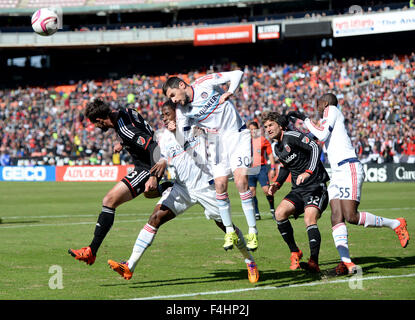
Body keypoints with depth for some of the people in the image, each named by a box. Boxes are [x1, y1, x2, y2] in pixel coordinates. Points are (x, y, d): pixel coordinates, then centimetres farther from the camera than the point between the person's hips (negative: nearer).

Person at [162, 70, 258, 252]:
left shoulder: (205, 83, -8)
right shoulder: (182, 111, 2)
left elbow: (237, 74, -7)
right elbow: (181, 142, 2)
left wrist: (229, 92, -21)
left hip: (237, 135, -4)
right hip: (217, 143, 4)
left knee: (241, 181, -17)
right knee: (220, 186, -7)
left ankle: (252, 231, -11)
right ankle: (230, 232, 8)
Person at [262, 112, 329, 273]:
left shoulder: (291, 136, -12)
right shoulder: (277, 148, 14)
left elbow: (315, 148, -23)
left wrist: (308, 172, -34)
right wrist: (277, 184, 13)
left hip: (315, 186, -8)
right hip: (298, 190, 8)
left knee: (309, 220, -25)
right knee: (280, 213, -14)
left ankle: (314, 263, -26)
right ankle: (295, 252, 0)